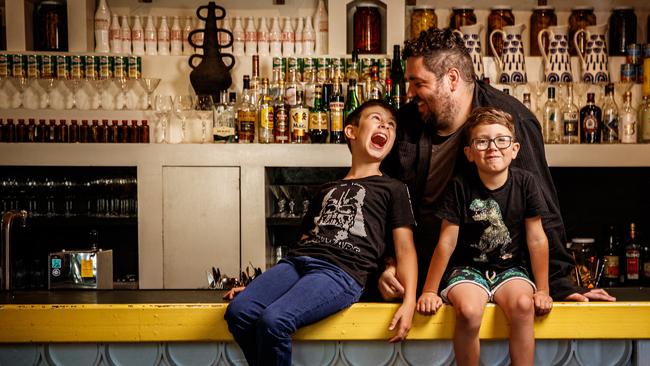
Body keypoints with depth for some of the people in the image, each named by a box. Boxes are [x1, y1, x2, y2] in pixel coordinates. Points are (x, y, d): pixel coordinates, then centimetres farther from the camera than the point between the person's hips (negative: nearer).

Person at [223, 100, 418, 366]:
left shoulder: (393, 188, 16)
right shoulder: (326, 191, 30)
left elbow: (405, 249, 7)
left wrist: (409, 301, -9)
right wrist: (259, 283, 18)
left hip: (342, 272, -5)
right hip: (297, 261, 5)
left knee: (273, 321, -29)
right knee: (238, 312, -21)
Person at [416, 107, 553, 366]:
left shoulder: (525, 183, -6)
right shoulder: (460, 186, -10)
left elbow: (536, 239, -2)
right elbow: (447, 241, -8)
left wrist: (542, 289, -1)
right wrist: (429, 291, -7)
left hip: (510, 268, 2)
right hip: (468, 267, -1)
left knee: (522, 304, -30)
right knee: (468, 311, -31)